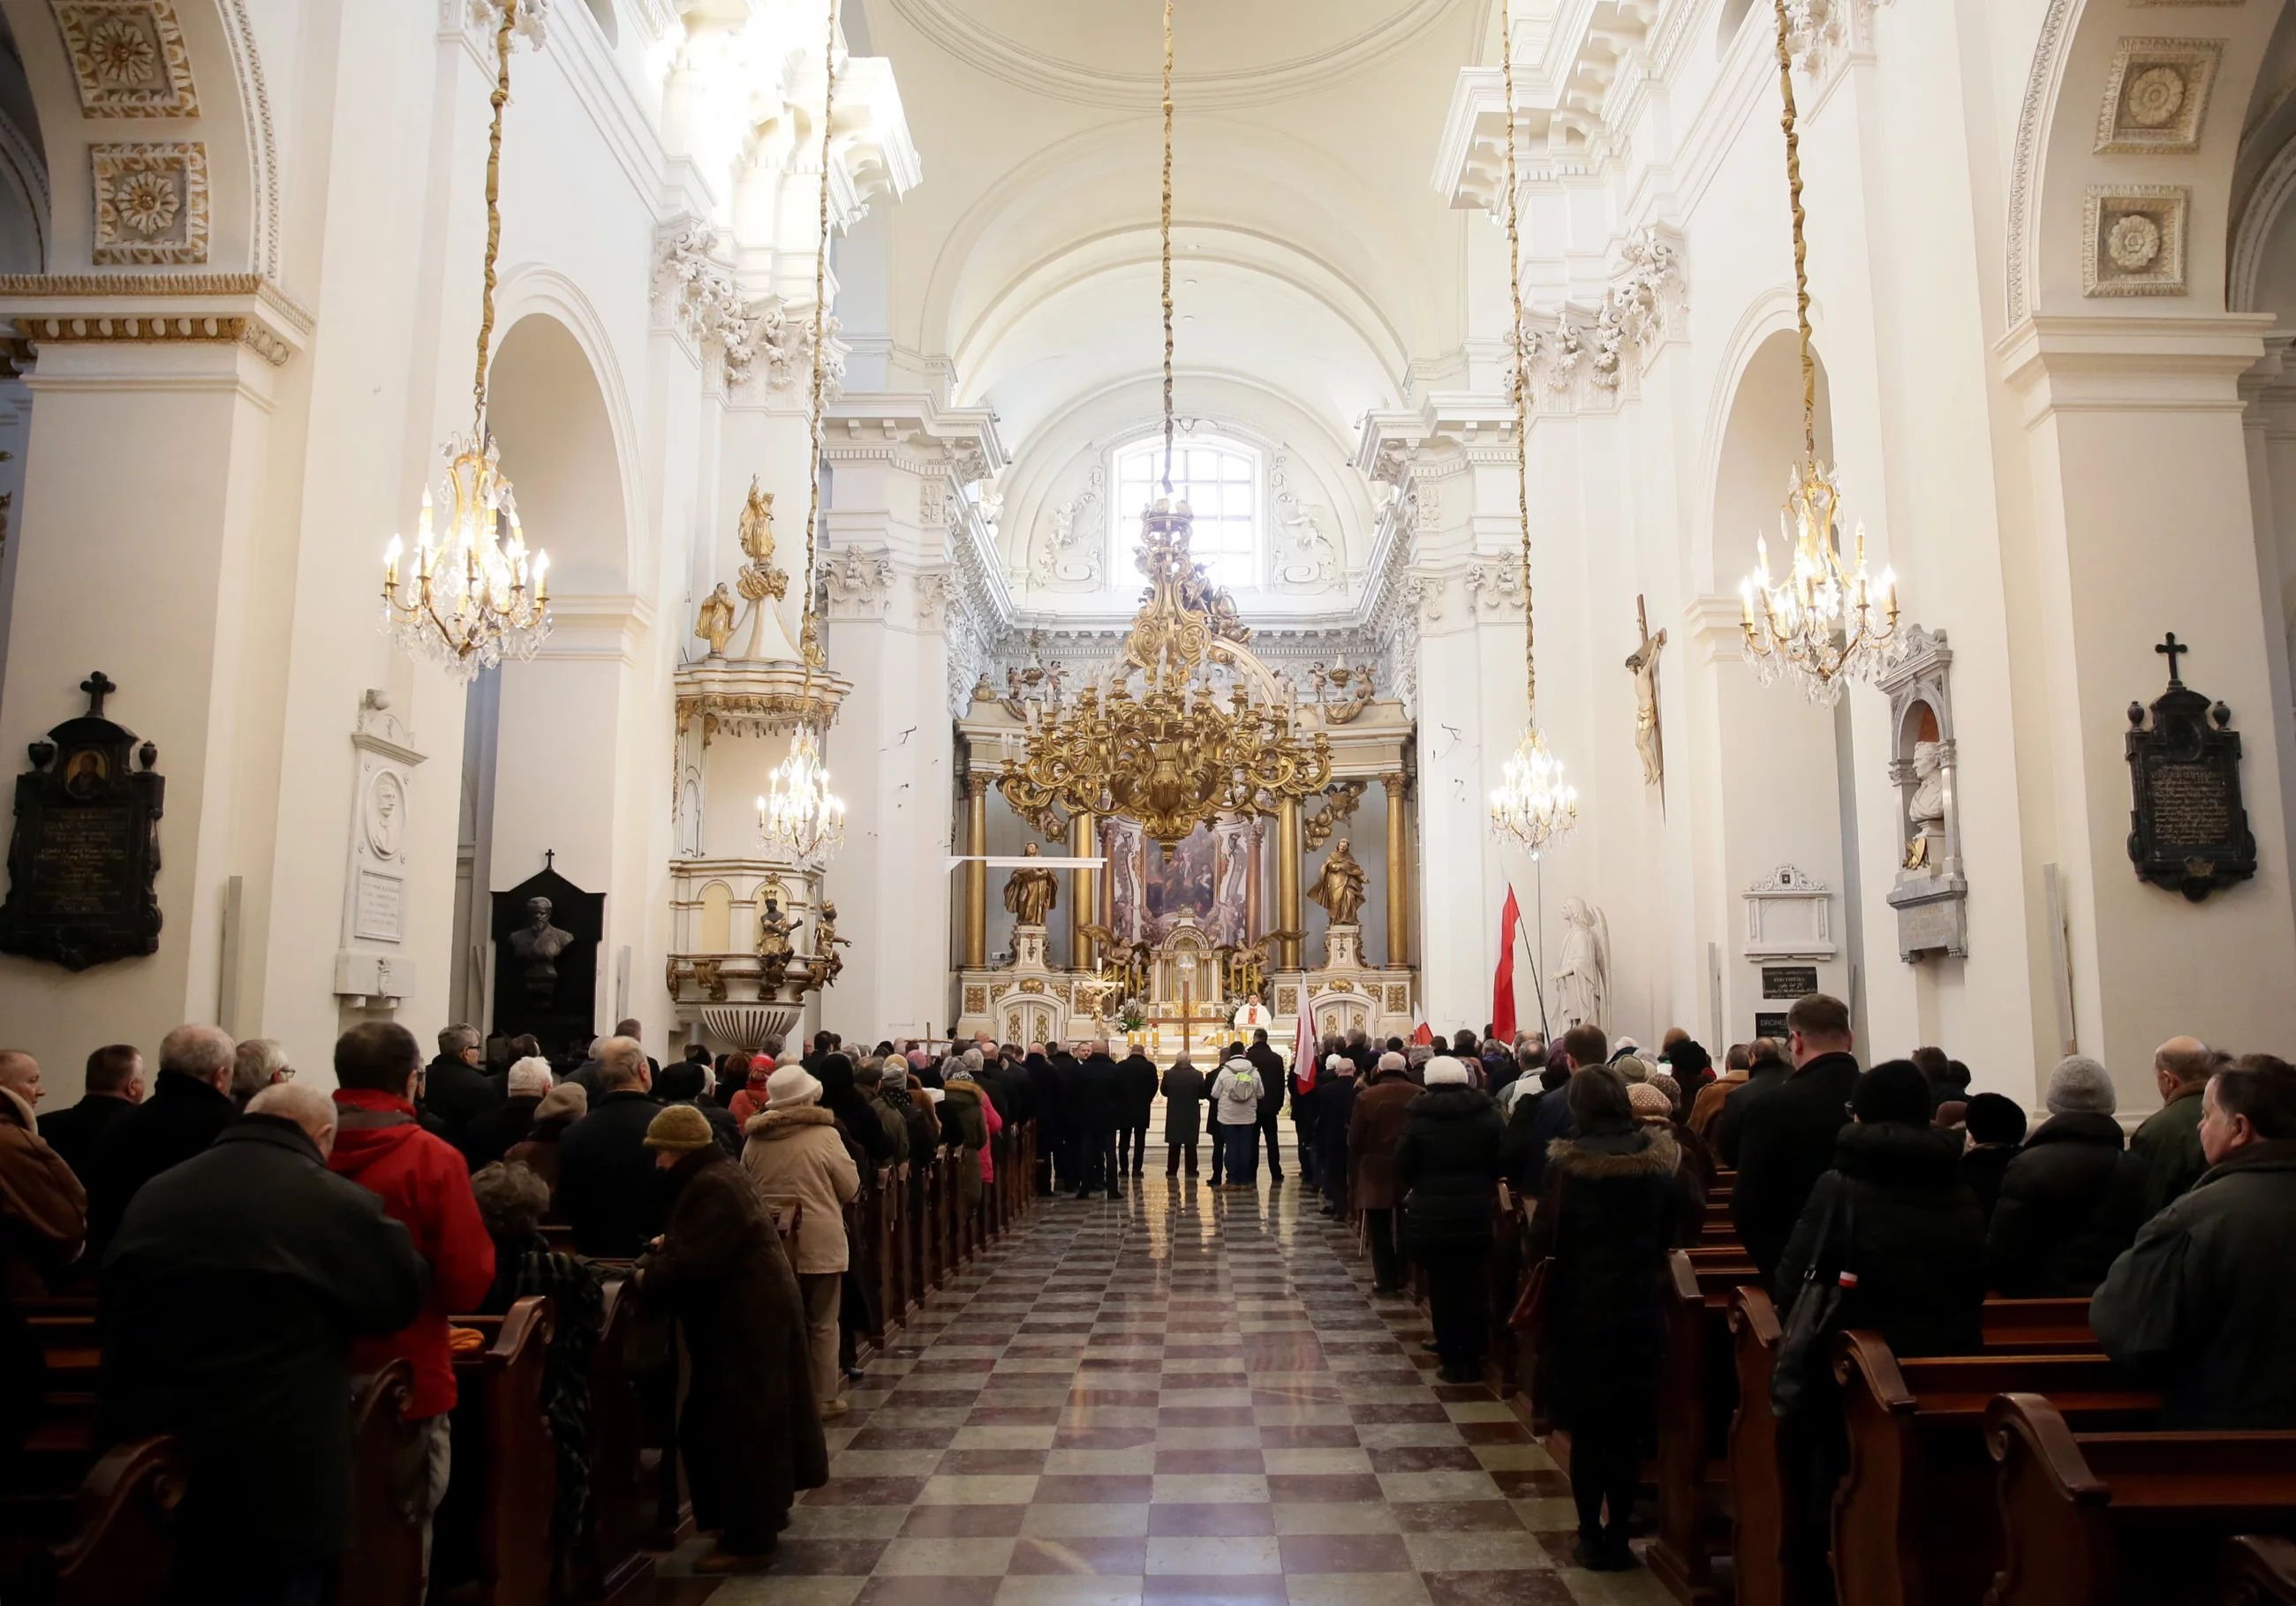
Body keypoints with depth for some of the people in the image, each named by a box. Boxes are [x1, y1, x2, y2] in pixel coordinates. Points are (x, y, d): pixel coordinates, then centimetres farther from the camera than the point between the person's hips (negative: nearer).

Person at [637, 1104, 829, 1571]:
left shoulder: (710, 1187, -20)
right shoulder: (725, 1173, 13)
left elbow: (694, 1265, -26)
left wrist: (646, 1278, -11)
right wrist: (670, 1243, 11)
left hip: (745, 1318, -11)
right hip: (757, 1309, 11)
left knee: (733, 1427, -3)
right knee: (756, 1421, 19)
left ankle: (748, 1540, 4)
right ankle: (766, 1513, 30)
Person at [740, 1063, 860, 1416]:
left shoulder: (755, 1140, -2)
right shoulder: (825, 1136, -14)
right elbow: (851, 1188, -6)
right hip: (819, 1242, -4)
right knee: (822, 1325, 8)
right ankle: (824, 1398, 14)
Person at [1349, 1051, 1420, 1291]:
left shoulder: (1366, 1097, -8)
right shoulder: (1420, 1096, -5)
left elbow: (1355, 1142, -5)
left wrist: (1353, 1179, 2)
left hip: (1376, 1173, -2)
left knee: (1380, 1229, 8)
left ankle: (1386, 1279, 8)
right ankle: (1404, 1277, 20)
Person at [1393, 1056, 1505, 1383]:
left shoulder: (1418, 1119, -7)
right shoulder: (1488, 1114, -3)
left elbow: (1402, 1169, -5)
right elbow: (1503, 1162, -1)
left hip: (1432, 1215, -2)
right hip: (1477, 1213, 2)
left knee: (1442, 1287, 7)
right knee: (1472, 1287, 10)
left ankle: (1452, 1359, 12)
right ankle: (1472, 1358, 17)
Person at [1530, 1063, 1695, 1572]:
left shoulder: (1568, 1165, -15)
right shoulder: (1659, 1160, -4)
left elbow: (1543, 1239, -14)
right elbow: (1674, 1229, 7)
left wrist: (1536, 1257, 7)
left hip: (1581, 1311, -3)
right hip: (1640, 1310, 3)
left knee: (1586, 1431, 9)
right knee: (1628, 1431, 12)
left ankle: (1592, 1538, 14)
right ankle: (1617, 1538, 18)